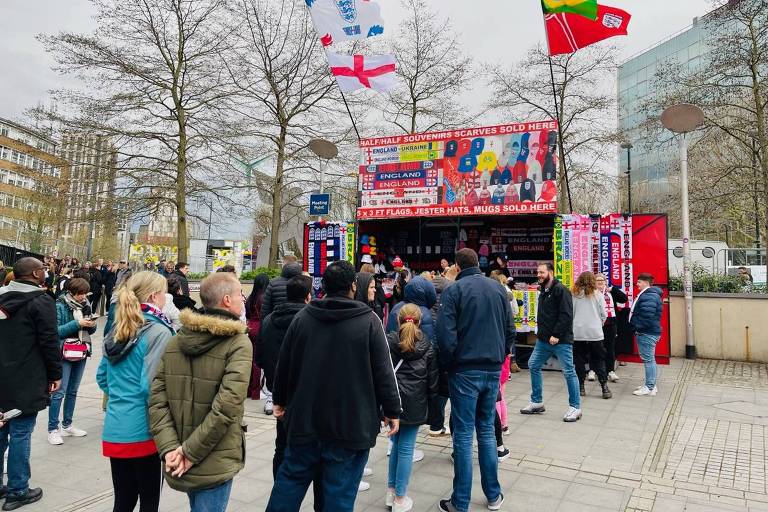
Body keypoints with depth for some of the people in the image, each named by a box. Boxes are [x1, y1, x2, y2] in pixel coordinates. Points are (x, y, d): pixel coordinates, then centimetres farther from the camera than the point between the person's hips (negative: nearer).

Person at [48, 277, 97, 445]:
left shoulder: (85, 304, 6)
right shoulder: (60, 306, -11)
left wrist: (92, 325, -9)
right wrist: (76, 323, -24)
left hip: (81, 353, 6)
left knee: (72, 392, 14)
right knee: (59, 392, -3)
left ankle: (67, 425, 25)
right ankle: (53, 429, 6)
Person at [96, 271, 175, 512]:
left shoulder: (116, 331, 8)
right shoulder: (159, 332, -16)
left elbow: (102, 378, 16)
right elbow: (151, 386, -19)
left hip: (114, 430, 7)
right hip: (143, 431, -7)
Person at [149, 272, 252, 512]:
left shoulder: (177, 339, 2)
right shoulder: (239, 344, -15)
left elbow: (157, 399, -4)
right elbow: (226, 407, -23)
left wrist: (169, 447, -8)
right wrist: (190, 452, -15)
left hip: (177, 464, 6)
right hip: (214, 464, -6)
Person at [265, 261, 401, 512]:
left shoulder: (302, 317, 0)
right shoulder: (369, 320, -10)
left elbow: (284, 365, 7)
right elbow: (384, 372, -9)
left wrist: (280, 400, 21)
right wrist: (392, 411, 2)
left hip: (304, 418, 4)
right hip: (351, 423, -3)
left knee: (291, 477, 20)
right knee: (340, 491, 8)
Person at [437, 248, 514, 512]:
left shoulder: (454, 290, -8)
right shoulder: (498, 288, 7)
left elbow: (446, 333, -15)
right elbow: (510, 329, 8)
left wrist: (449, 364, -2)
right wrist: (499, 357, 15)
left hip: (465, 370, -4)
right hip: (493, 369, 5)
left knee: (463, 435, 3)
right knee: (486, 431, 16)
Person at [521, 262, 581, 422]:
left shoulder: (561, 290, -13)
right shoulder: (543, 291, 15)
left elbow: (566, 315, -19)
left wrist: (556, 335, -21)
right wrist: (542, 333, 11)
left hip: (561, 340, -9)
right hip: (544, 339, 9)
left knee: (569, 372, -1)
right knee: (533, 365, 11)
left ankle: (575, 407, 11)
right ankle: (537, 402, 22)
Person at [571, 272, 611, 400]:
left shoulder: (573, 294, 0)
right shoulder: (598, 295, 0)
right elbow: (604, 315, 4)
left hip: (577, 333, 0)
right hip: (595, 333, 0)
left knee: (579, 360, 9)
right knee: (599, 360, 9)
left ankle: (581, 388, 11)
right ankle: (604, 388, 6)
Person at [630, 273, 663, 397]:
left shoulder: (649, 296, -20)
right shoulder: (647, 294, 16)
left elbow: (647, 316, -26)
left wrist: (637, 327, -14)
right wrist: (637, 327, 17)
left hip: (647, 333, -11)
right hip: (647, 332, 11)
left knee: (648, 359, -5)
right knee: (649, 359, 17)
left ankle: (650, 387, 0)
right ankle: (651, 385, 26)